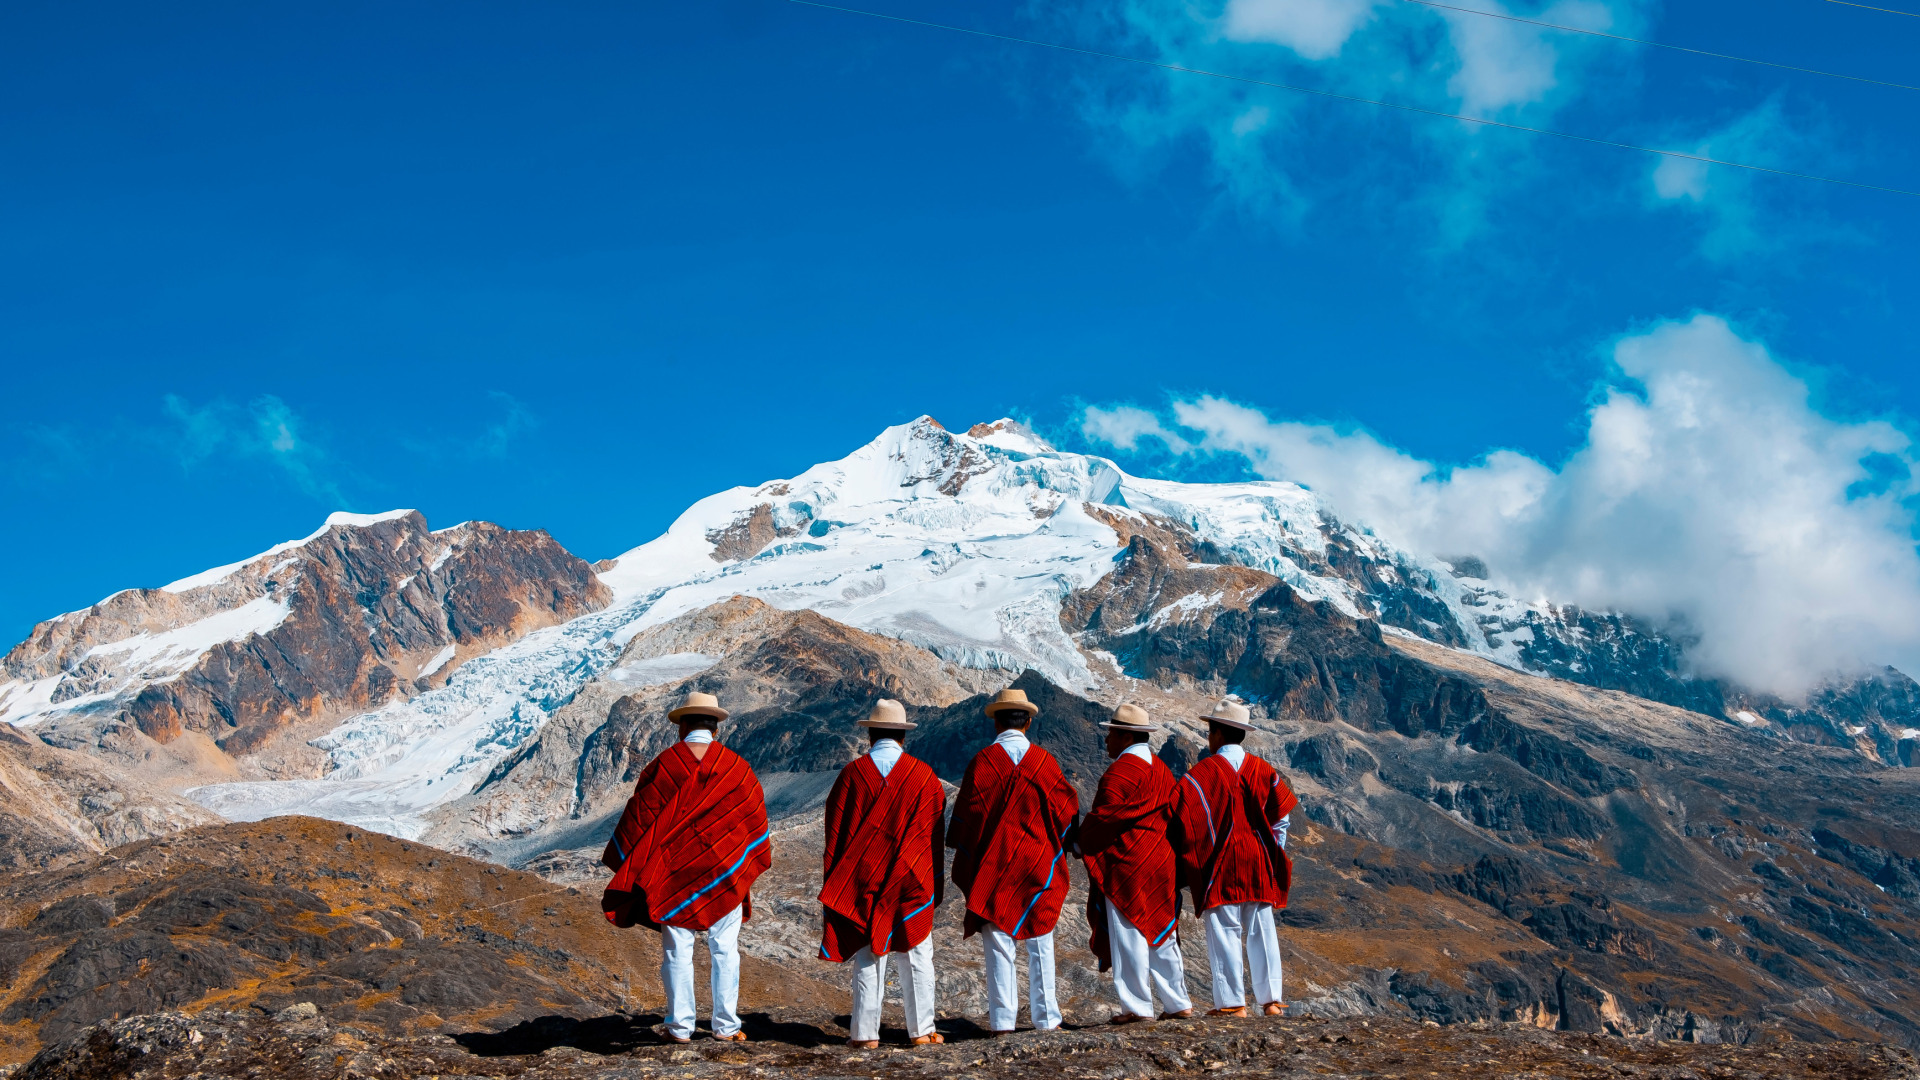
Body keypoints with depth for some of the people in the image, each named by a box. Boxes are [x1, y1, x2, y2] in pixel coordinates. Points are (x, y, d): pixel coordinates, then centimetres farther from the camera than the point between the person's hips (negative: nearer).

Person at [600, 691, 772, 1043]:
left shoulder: (662, 766, -6)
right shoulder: (737, 766, -2)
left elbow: (639, 816, -1)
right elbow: (754, 815, 7)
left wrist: (625, 865, 9)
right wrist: (751, 862, 21)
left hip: (673, 872, -1)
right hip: (726, 870, 1)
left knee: (677, 951, 6)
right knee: (725, 950, 7)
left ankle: (680, 1025, 9)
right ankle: (726, 1024, 9)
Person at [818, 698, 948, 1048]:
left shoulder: (853, 773, -3)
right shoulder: (924, 775, -2)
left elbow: (835, 832, 0)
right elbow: (937, 834, 3)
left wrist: (833, 882, 7)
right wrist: (936, 882, 11)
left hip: (863, 879, 0)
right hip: (913, 879, 0)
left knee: (868, 955, 5)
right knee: (917, 953, 8)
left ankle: (866, 1032, 5)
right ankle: (921, 1030, 10)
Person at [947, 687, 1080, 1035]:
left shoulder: (982, 761, -8)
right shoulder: (1044, 761, -3)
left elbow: (967, 812, -6)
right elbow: (1064, 808, 2)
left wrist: (965, 861, 4)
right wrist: (1058, 849, 18)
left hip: (993, 864, -1)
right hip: (1039, 863, 1)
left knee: (998, 943, 4)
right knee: (1040, 943, 10)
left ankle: (1002, 1018, 3)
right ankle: (1045, 1015, 13)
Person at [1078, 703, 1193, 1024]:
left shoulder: (1120, 771, -14)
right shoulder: (1161, 770, 14)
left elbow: (1104, 817, -16)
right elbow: (1172, 813, 15)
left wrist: (1080, 843, -2)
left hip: (1125, 864, -8)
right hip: (1161, 862, 9)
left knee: (1128, 934, -3)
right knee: (1161, 934, 13)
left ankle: (1137, 1006, -2)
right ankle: (1178, 1002, 15)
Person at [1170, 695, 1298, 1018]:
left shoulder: (1202, 772, -8)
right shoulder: (1262, 770, 5)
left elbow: (1185, 821, -10)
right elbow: (1280, 818, 5)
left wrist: (1190, 861, 2)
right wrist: (1273, 856, 13)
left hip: (1220, 863, -4)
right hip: (1259, 864, 4)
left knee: (1224, 931, 0)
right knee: (1261, 931, 8)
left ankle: (1232, 1002, -1)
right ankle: (1271, 999, 10)